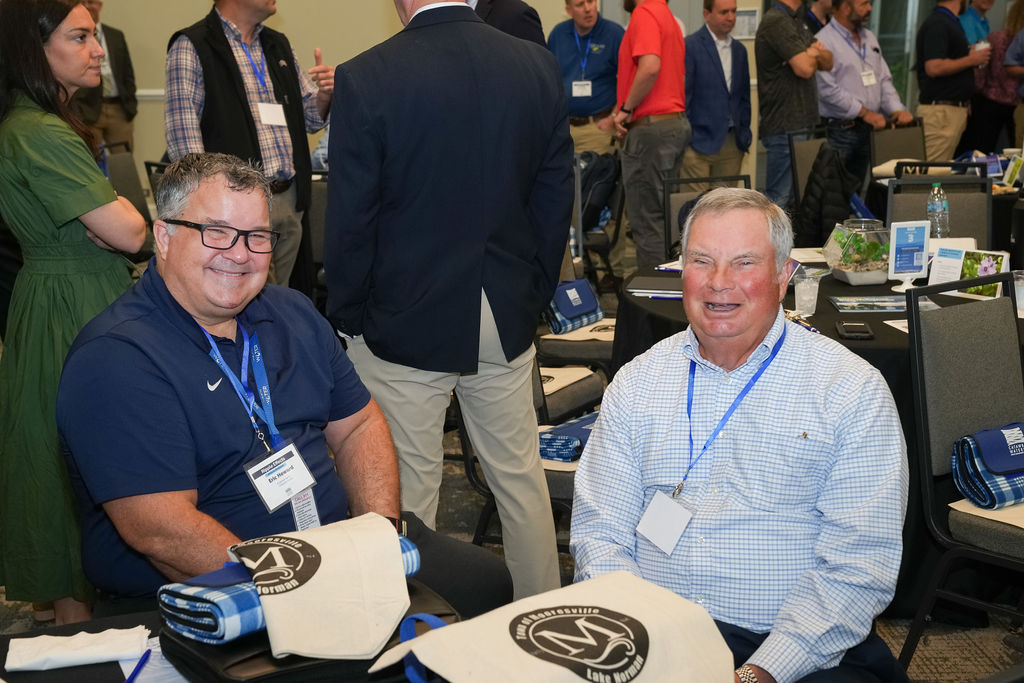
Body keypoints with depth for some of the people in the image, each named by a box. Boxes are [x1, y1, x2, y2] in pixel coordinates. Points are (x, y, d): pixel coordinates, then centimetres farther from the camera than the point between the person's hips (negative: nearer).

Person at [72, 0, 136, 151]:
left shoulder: (116, 36, 15)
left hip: (119, 110, 4)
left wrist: (131, 105, 10)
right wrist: (77, 112, -8)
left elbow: (128, 74, 18)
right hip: (88, 111, -4)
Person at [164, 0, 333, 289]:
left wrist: (324, 96, 0)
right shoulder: (190, 47, -4)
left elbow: (309, 119, 23)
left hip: (289, 200, 6)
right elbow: (183, 138, -11)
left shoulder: (279, 45, 17)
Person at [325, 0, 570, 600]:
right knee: (521, 477, 18)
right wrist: (534, 297, 14)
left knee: (408, 490, 9)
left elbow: (349, 219, -10)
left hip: (404, 323, -4)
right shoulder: (540, 67, -2)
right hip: (508, 322, 4)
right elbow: (556, 197, 4)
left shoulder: (365, 79, -14)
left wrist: (349, 315, 3)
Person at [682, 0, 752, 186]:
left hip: (732, 143, 6)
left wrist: (744, 134, 14)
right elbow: (683, 94, -7)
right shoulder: (690, 46, -5)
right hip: (699, 143, -6)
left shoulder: (739, 50, 16)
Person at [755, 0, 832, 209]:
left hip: (799, 124, 10)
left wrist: (817, 51, -4)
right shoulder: (776, 21, -12)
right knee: (780, 199, -8)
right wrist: (813, 55, 2)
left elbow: (828, 62, 20)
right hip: (785, 127, -10)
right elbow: (804, 68, -21)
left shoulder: (795, 22, 19)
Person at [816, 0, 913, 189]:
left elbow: (884, 79, 17)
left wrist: (896, 110, 1)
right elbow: (828, 89, -18)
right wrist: (865, 112, -17)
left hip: (867, 130, 7)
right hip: (839, 130, -7)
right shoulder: (824, 41, -10)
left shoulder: (869, 38, 16)